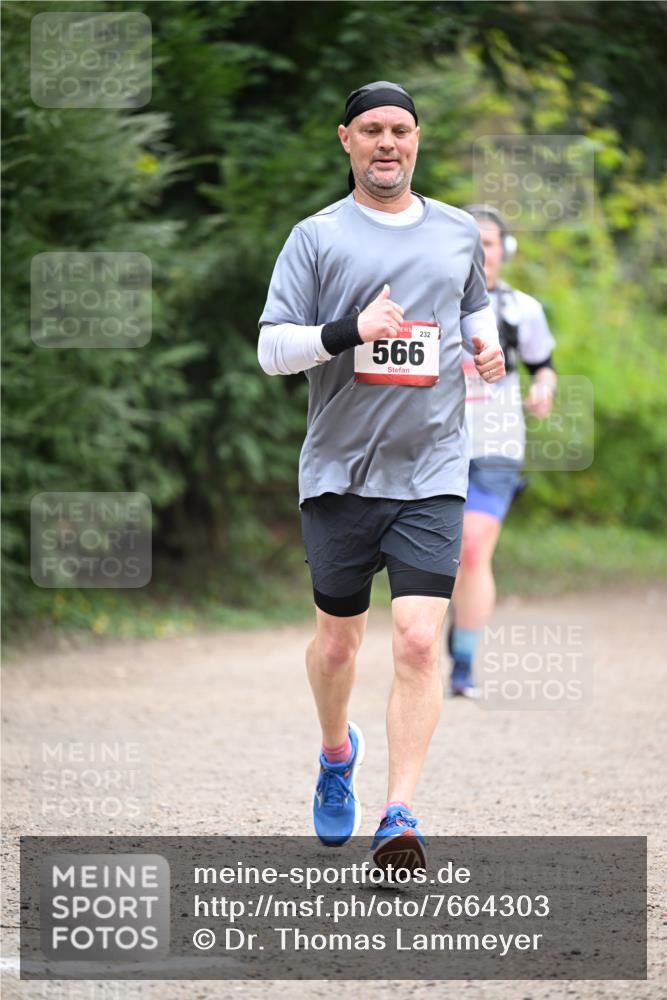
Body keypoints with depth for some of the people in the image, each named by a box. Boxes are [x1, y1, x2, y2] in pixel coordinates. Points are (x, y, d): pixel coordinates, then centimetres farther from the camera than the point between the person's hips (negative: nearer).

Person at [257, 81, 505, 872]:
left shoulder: (459, 234, 10)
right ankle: (337, 754, 41)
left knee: (419, 643, -13)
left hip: (431, 473, 1)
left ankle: (398, 815, -12)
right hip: (339, 472, -1)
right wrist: (348, 331, -21)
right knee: (337, 641, 11)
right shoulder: (317, 236, 0)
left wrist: (487, 344, 7)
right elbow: (271, 348, -5)